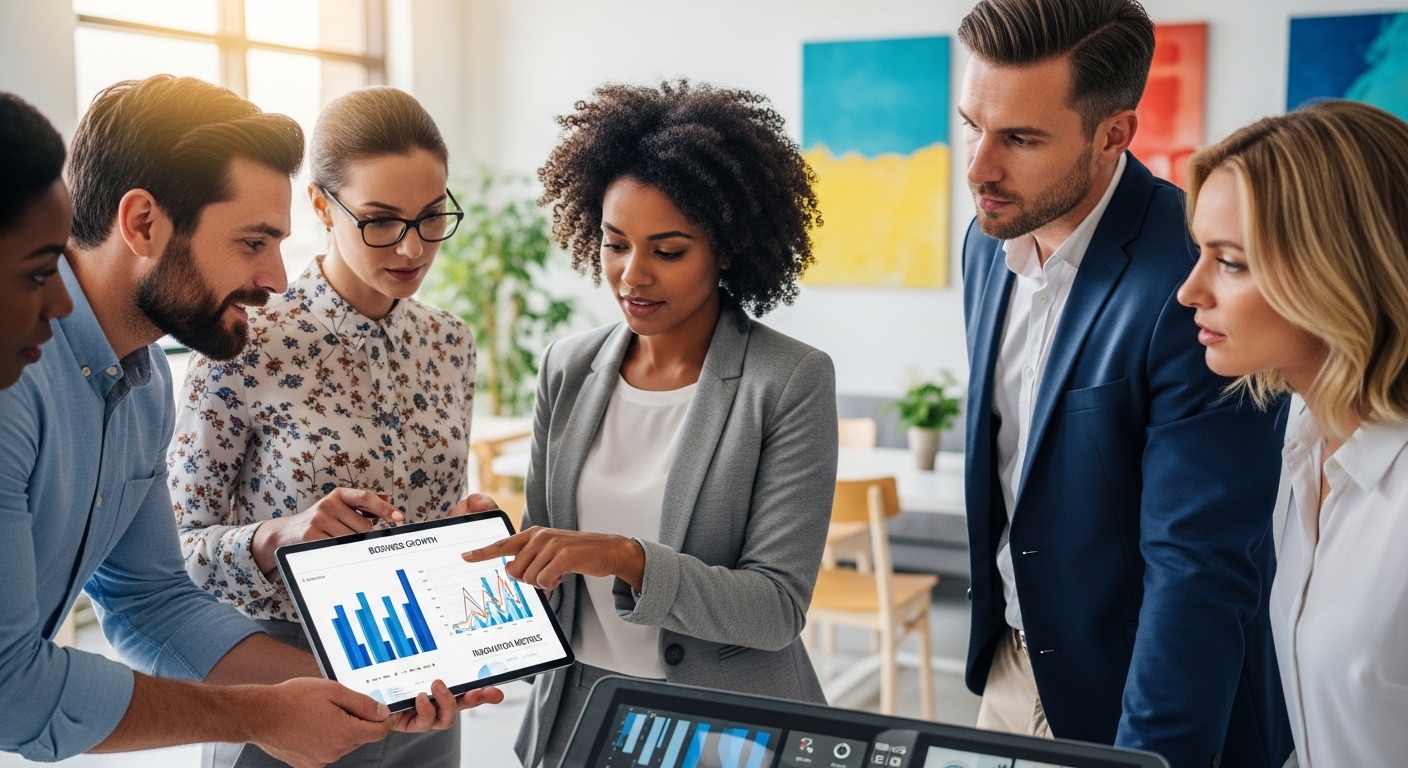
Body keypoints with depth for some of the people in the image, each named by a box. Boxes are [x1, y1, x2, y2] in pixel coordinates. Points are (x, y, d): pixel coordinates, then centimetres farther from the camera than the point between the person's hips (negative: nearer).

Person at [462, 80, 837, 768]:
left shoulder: (791, 384, -14)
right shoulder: (569, 369, -1)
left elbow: (779, 608, -17)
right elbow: (544, 559, 8)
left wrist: (629, 559, -29)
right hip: (573, 712, 4)